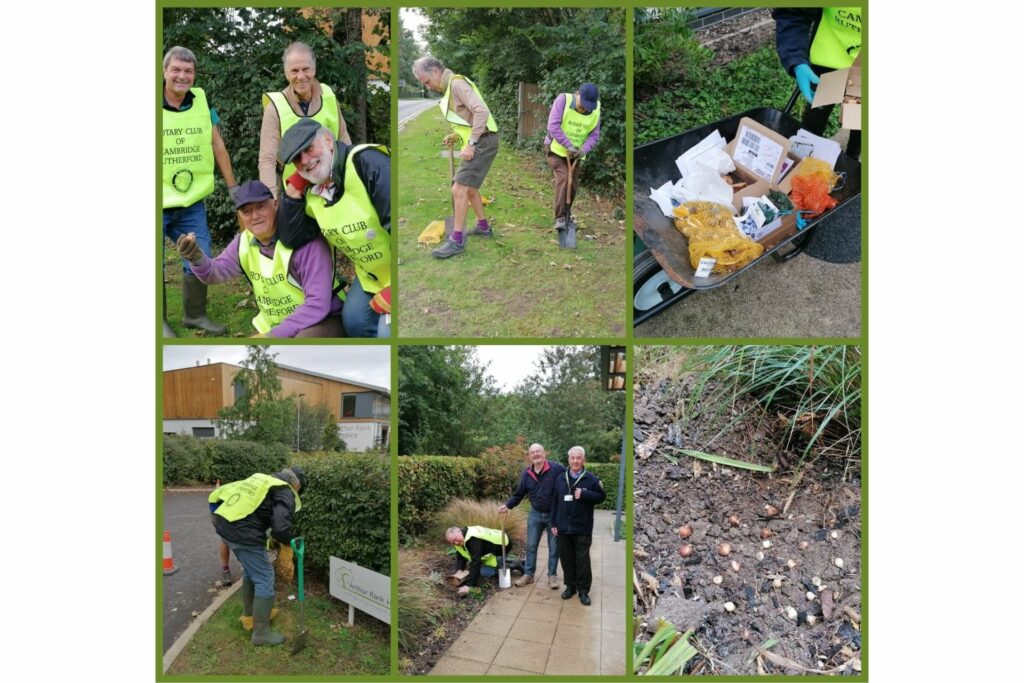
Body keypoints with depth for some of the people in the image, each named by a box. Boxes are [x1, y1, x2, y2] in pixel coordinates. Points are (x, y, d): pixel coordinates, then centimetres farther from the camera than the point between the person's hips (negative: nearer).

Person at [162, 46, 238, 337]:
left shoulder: (202, 100, 1)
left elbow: (217, 145, 8)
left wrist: (232, 186, 7)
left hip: (192, 202, 3)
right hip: (157, 204, -3)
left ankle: (195, 314, 27)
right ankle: (159, 321, 21)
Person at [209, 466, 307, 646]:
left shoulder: (262, 479, 23)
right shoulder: (285, 493, -2)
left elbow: (224, 491, 26)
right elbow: (281, 528, -16)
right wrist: (291, 540, 6)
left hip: (223, 523, 9)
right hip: (244, 533, -9)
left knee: (250, 570, 29)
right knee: (264, 579, 4)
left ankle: (249, 612, 46)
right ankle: (261, 632, 11)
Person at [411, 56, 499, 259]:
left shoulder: (456, 83, -14)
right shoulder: (450, 87, 15)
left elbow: (481, 111, -26)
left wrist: (470, 143, -26)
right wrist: (456, 135, 12)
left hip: (483, 143, -10)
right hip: (479, 142, 10)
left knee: (459, 189, -12)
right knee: (469, 187, 21)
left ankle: (457, 240, -7)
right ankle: (483, 227, 35)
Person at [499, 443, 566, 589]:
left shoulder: (556, 468, -17)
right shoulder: (526, 473, -1)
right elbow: (519, 494, 7)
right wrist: (507, 505, -2)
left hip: (554, 514, -4)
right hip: (535, 514, 4)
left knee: (554, 547, 8)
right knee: (531, 546, 9)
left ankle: (552, 575, 21)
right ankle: (528, 574, 20)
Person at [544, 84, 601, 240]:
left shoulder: (596, 109, -10)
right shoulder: (563, 100, -22)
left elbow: (594, 135, -5)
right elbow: (553, 126, -26)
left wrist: (584, 149, -24)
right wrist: (568, 145, -29)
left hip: (575, 154, 5)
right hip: (556, 150, -5)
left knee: (573, 184, 9)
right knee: (563, 178, -21)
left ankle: (566, 215, 29)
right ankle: (560, 218, -20)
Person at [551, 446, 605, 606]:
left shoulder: (591, 479, -5)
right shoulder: (561, 479, 7)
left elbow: (601, 497, -4)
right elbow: (555, 502, 10)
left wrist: (584, 494, -19)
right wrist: (554, 523, 7)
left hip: (582, 528, -3)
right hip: (564, 527, 4)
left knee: (582, 560, 2)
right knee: (567, 558, 11)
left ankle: (583, 590, 13)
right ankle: (570, 586, 25)